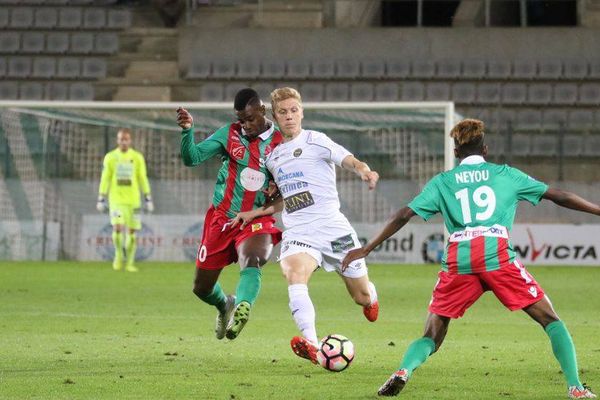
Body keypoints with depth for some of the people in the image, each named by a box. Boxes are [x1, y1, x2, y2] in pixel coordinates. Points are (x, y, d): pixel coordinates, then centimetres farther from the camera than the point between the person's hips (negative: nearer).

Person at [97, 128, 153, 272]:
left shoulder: (137, 158, 4)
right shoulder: (110, 157, 3)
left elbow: (143, 179, 7)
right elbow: (105, 179, 5)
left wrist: (148, 199, 2)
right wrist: (101, 200, 1)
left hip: (133, 200, 1)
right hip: (116, 199, -1)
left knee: (132, 231, 1)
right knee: (117, 227, -18)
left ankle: (130, 263, 13)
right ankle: (118, 254, 6)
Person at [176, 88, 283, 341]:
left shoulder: (280, 143, -2)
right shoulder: (229, 134, 0)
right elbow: (192, 158, -5)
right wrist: (187, 131, -23)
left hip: (257, 222, -3)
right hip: (221, 218, 3)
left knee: (252, 259, -37)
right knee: (202, 288, 8)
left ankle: (242, 309, -56)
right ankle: (225, 306, 41)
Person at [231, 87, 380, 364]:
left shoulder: (315, 141, 0)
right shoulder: (273, 157, 16)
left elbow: (350, 161, -15)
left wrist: (364, 172, -37)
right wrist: (255, 213, 17)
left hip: (333, 228, -3)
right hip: (298, 234, 3)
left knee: (362, 297, 8)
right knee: (294, 274, -31)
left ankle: (370, 298, 50)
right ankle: (312, 346, -46)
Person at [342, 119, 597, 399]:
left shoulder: (442, 182, 20)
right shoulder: (505, 174, 19)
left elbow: (404, 215, 13)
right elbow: (558, 196, 19)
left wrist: (366, 249, 17)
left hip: (458, 259, 1)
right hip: (498, 255, -1)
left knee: (432, 336, 11)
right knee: (550, 320, 9)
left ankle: (404, 371, -20)